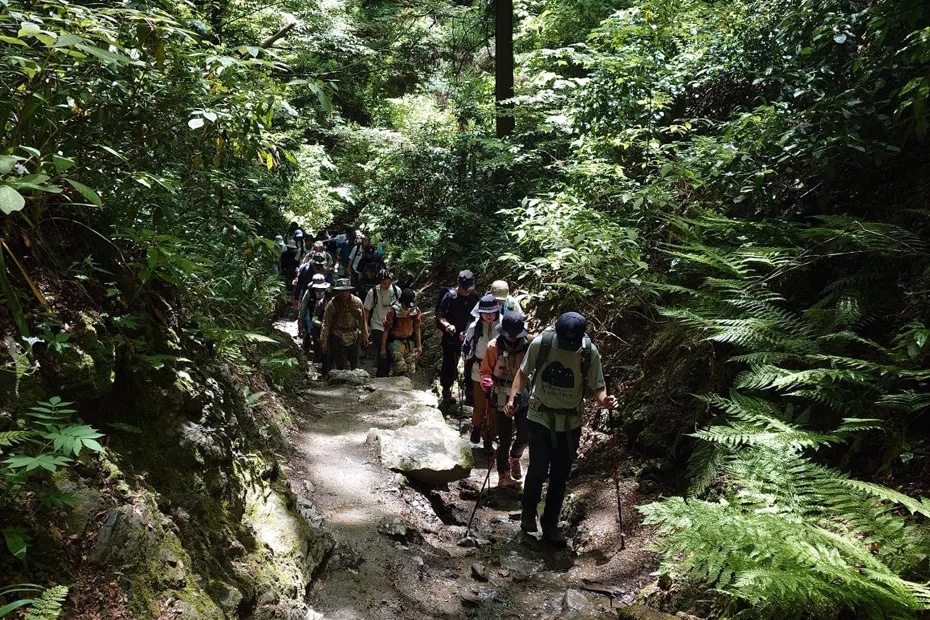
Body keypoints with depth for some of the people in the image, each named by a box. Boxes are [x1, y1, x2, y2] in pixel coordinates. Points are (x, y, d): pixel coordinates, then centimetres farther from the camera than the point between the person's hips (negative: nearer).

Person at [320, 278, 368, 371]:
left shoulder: (357, 302, -1)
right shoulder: (332, 304, -11)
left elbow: (362, 320, 10)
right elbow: (326, 323, -7)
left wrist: (365, 335, 15)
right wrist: (324, 340, -7)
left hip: (354, 338, 4)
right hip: (338, 339, -4)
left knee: (354, 364, 15)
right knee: (341, 366, -4)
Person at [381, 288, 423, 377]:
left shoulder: (416, 311, -5)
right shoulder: (393, 311, -15)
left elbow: (417, 328, 7)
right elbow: (386, 330, -8)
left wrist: (419, 345, 7)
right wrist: (383, 348, -7)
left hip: (409, 342, 4)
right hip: (395, 341, -4)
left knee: (411, 370, -1)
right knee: (401, 367, -22)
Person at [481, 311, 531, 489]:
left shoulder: (529, 344, -9)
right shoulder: (494, 346, -13)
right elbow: (486, 371, -5)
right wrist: (486, 381, -26)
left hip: (523, 396, 2)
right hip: (502, 399, -2)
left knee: (525, 434, 5)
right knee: (505, 438, 6)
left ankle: (515, 458, 38)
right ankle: (503, 474, 23)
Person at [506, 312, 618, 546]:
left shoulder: (589, 352, -15)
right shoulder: (540, 344, -16)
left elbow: (598, 386, -7)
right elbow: (523, 372, -1)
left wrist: (604, 400, -29)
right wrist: (513, 397, -14)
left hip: (570, 423, 2)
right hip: (540, 417, -1)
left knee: (560, 476, 10)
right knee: (538, 469, -10)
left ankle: (550, 525, 31)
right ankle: (528, 513, 21)